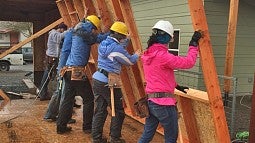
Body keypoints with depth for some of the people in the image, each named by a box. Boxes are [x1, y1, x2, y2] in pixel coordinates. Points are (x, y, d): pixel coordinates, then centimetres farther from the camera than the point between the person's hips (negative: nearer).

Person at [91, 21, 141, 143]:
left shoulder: (103, 43, 11)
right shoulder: (117, 48, -14)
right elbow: (130, 61, -1)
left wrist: (127, 39, 26)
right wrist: (136, 55, 19)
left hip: (97, 79, 9)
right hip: (108, 83, -8)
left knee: (99, 111, 13)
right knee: (118, 111, 7)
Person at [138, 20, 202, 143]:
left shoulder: (148, 54, 11)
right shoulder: (162, 55, -18)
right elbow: (188, 62, -17)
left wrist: (175, 86, 26)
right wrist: (194, 44, -6)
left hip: (151, 101, 8)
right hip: (164, 102, -8)